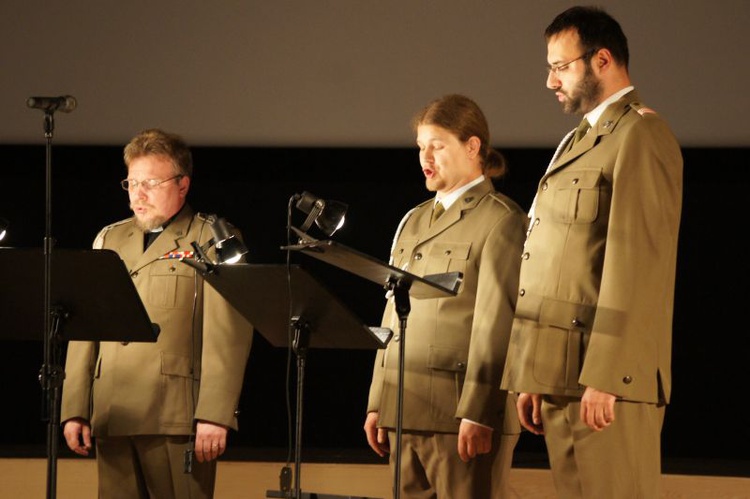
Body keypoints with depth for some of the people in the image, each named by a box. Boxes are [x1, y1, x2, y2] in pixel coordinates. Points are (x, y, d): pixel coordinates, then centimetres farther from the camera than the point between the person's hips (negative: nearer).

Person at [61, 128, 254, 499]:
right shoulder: (109, 240, 19)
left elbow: (227, 336, -5)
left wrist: (214, 415, -14)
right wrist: (74, 409, 6)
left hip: (178, 418, -4)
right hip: (113, 418, 4)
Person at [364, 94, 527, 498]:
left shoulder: (501, 221, -4)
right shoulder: (414, 222, 20)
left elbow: (495, 324, -11)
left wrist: (477, 414, -18)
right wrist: (377, 402, 14)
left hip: (464, 407, -7)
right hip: (406, 407, 7)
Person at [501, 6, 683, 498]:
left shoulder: (641, 136, -7)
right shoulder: (579, 142, 24)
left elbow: (635, 265, -16)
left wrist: (604, 379, -21)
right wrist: (533, 379, 17)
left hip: (606, 381, -9)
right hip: (562, 379, 9)